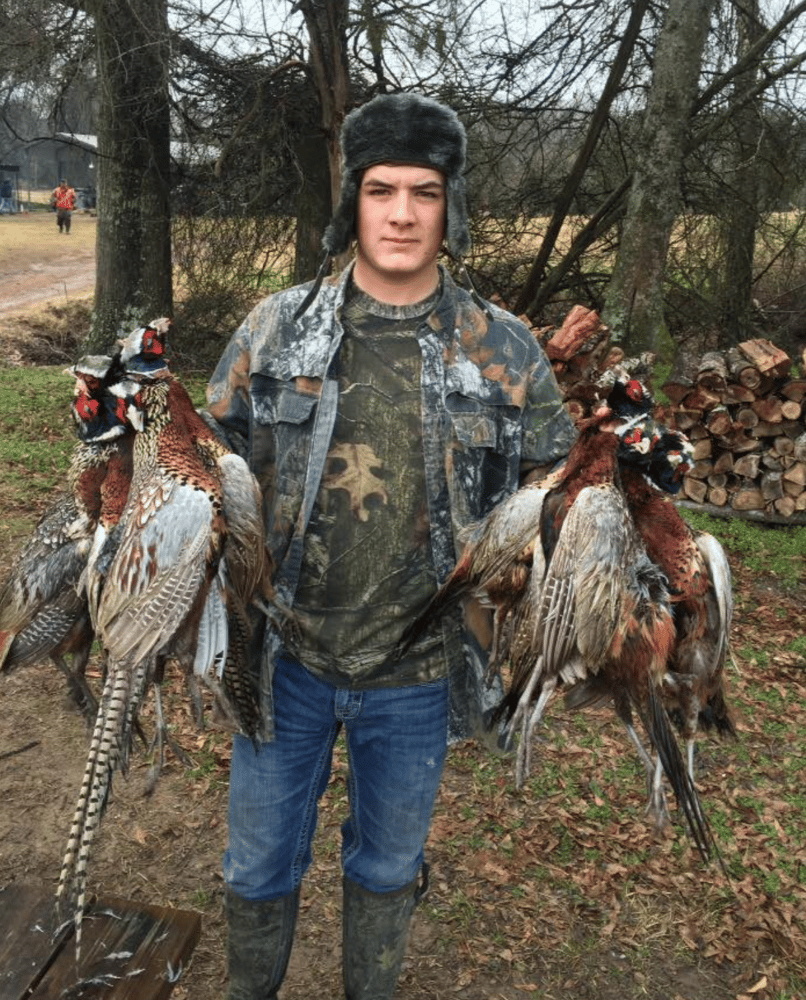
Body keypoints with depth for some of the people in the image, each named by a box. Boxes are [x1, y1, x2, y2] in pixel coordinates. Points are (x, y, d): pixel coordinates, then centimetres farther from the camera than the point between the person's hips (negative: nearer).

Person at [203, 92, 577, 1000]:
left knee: (387, 866, 22)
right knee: (260, 865, 19)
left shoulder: (504, 352, -7)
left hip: (420, 675, 0)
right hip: (286, 658, 1)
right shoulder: (276, 330, -6)